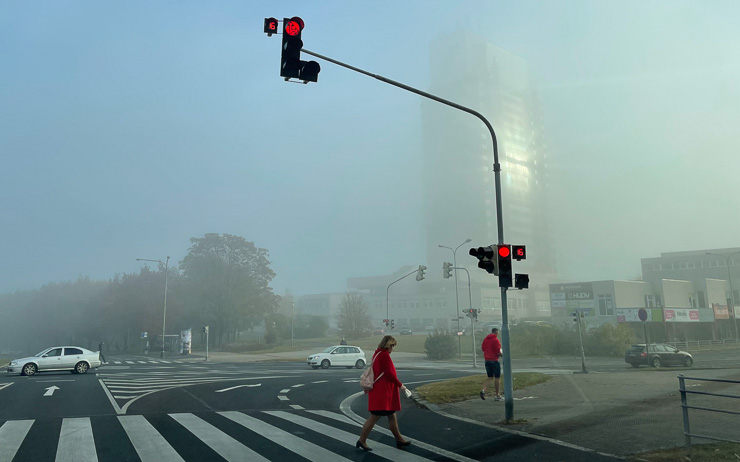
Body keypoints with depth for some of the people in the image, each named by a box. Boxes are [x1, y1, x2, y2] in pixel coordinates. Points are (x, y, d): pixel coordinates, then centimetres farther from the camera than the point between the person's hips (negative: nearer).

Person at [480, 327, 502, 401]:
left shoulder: (485, 339, 8)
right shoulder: (496, 340, -13)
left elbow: (483, 348, 15)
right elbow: (498, 352, -17)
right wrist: (501, 355, 3)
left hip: (487, 360, 6)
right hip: (494, 360, -6)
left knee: (489, 377, 13)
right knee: (497, 378, 6)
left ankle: (484, 390, -9)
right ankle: (497, 395, 10)